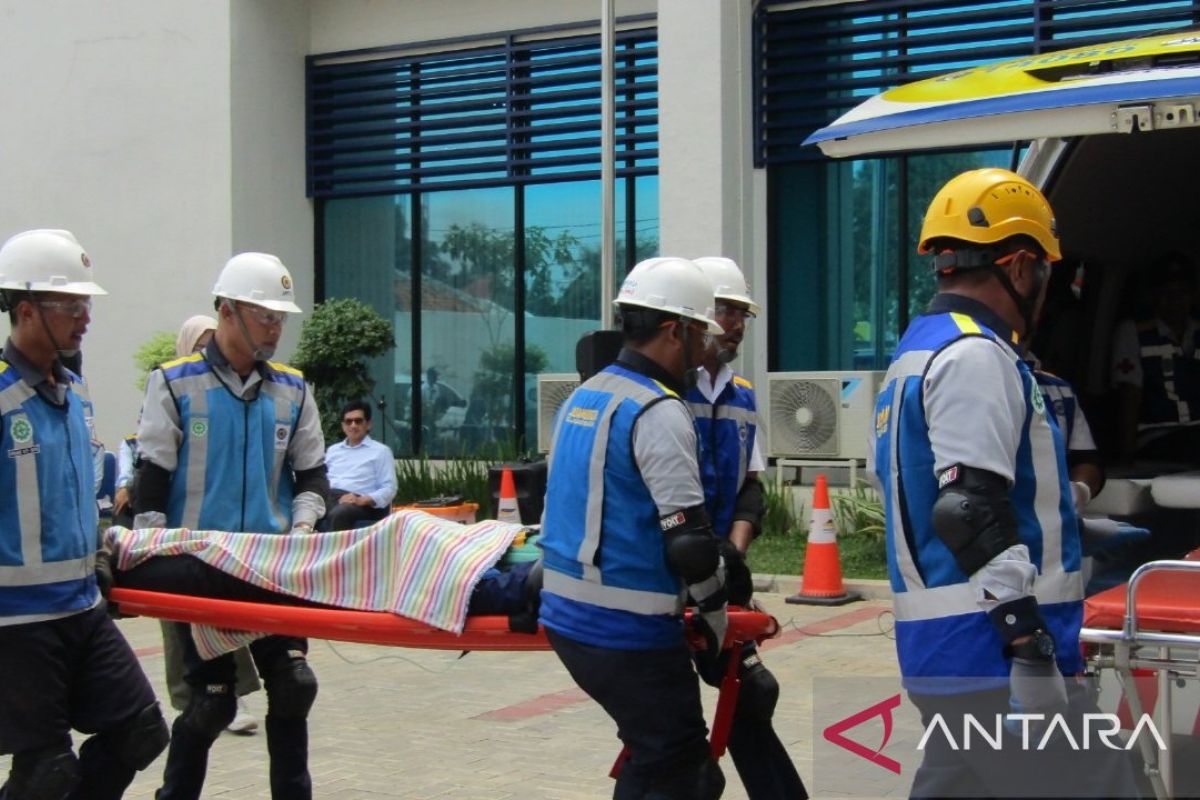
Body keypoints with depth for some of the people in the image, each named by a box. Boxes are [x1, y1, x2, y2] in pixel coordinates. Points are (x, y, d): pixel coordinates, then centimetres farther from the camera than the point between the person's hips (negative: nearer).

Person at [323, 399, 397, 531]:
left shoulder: (381, 451, 12)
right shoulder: (332, 450, 30)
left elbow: (389, 488, 2)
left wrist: (362, 500, -15)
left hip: (360, 504, -4)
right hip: (328, 497, 4)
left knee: (338, 513, -39)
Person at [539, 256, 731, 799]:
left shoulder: (582, 397, 13)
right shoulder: (658, 412, -15)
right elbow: (688, 539, -20)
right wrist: (717, 621, -5)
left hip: (566, 613, 9)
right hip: (629, 631, -9)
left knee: (654, 756, 20)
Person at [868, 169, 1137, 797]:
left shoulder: (917, 354, 19)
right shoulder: (976, 355, -12)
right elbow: (973, 514, -23)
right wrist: (1029, 646, -24)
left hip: (943, 651, 10)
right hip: (995, 653, -10)